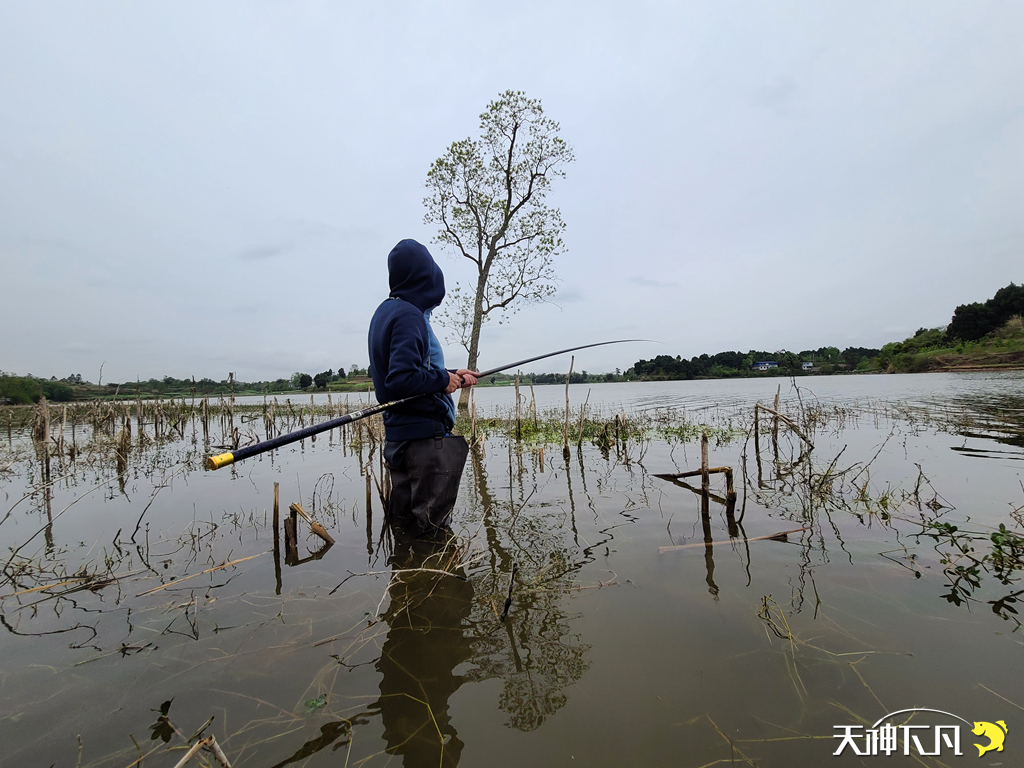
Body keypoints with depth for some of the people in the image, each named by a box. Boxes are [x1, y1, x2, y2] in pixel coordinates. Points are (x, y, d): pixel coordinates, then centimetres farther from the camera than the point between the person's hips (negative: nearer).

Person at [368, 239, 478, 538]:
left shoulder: (386, 311, 14)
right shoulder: (409, 315, -16)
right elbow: (402, 378, -25)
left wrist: (450, 375, 12)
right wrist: (443, 379, -10)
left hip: (397, 432, 10)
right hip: (423, 433, -10)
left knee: (402, 519, 18)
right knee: (430, 525, 1)